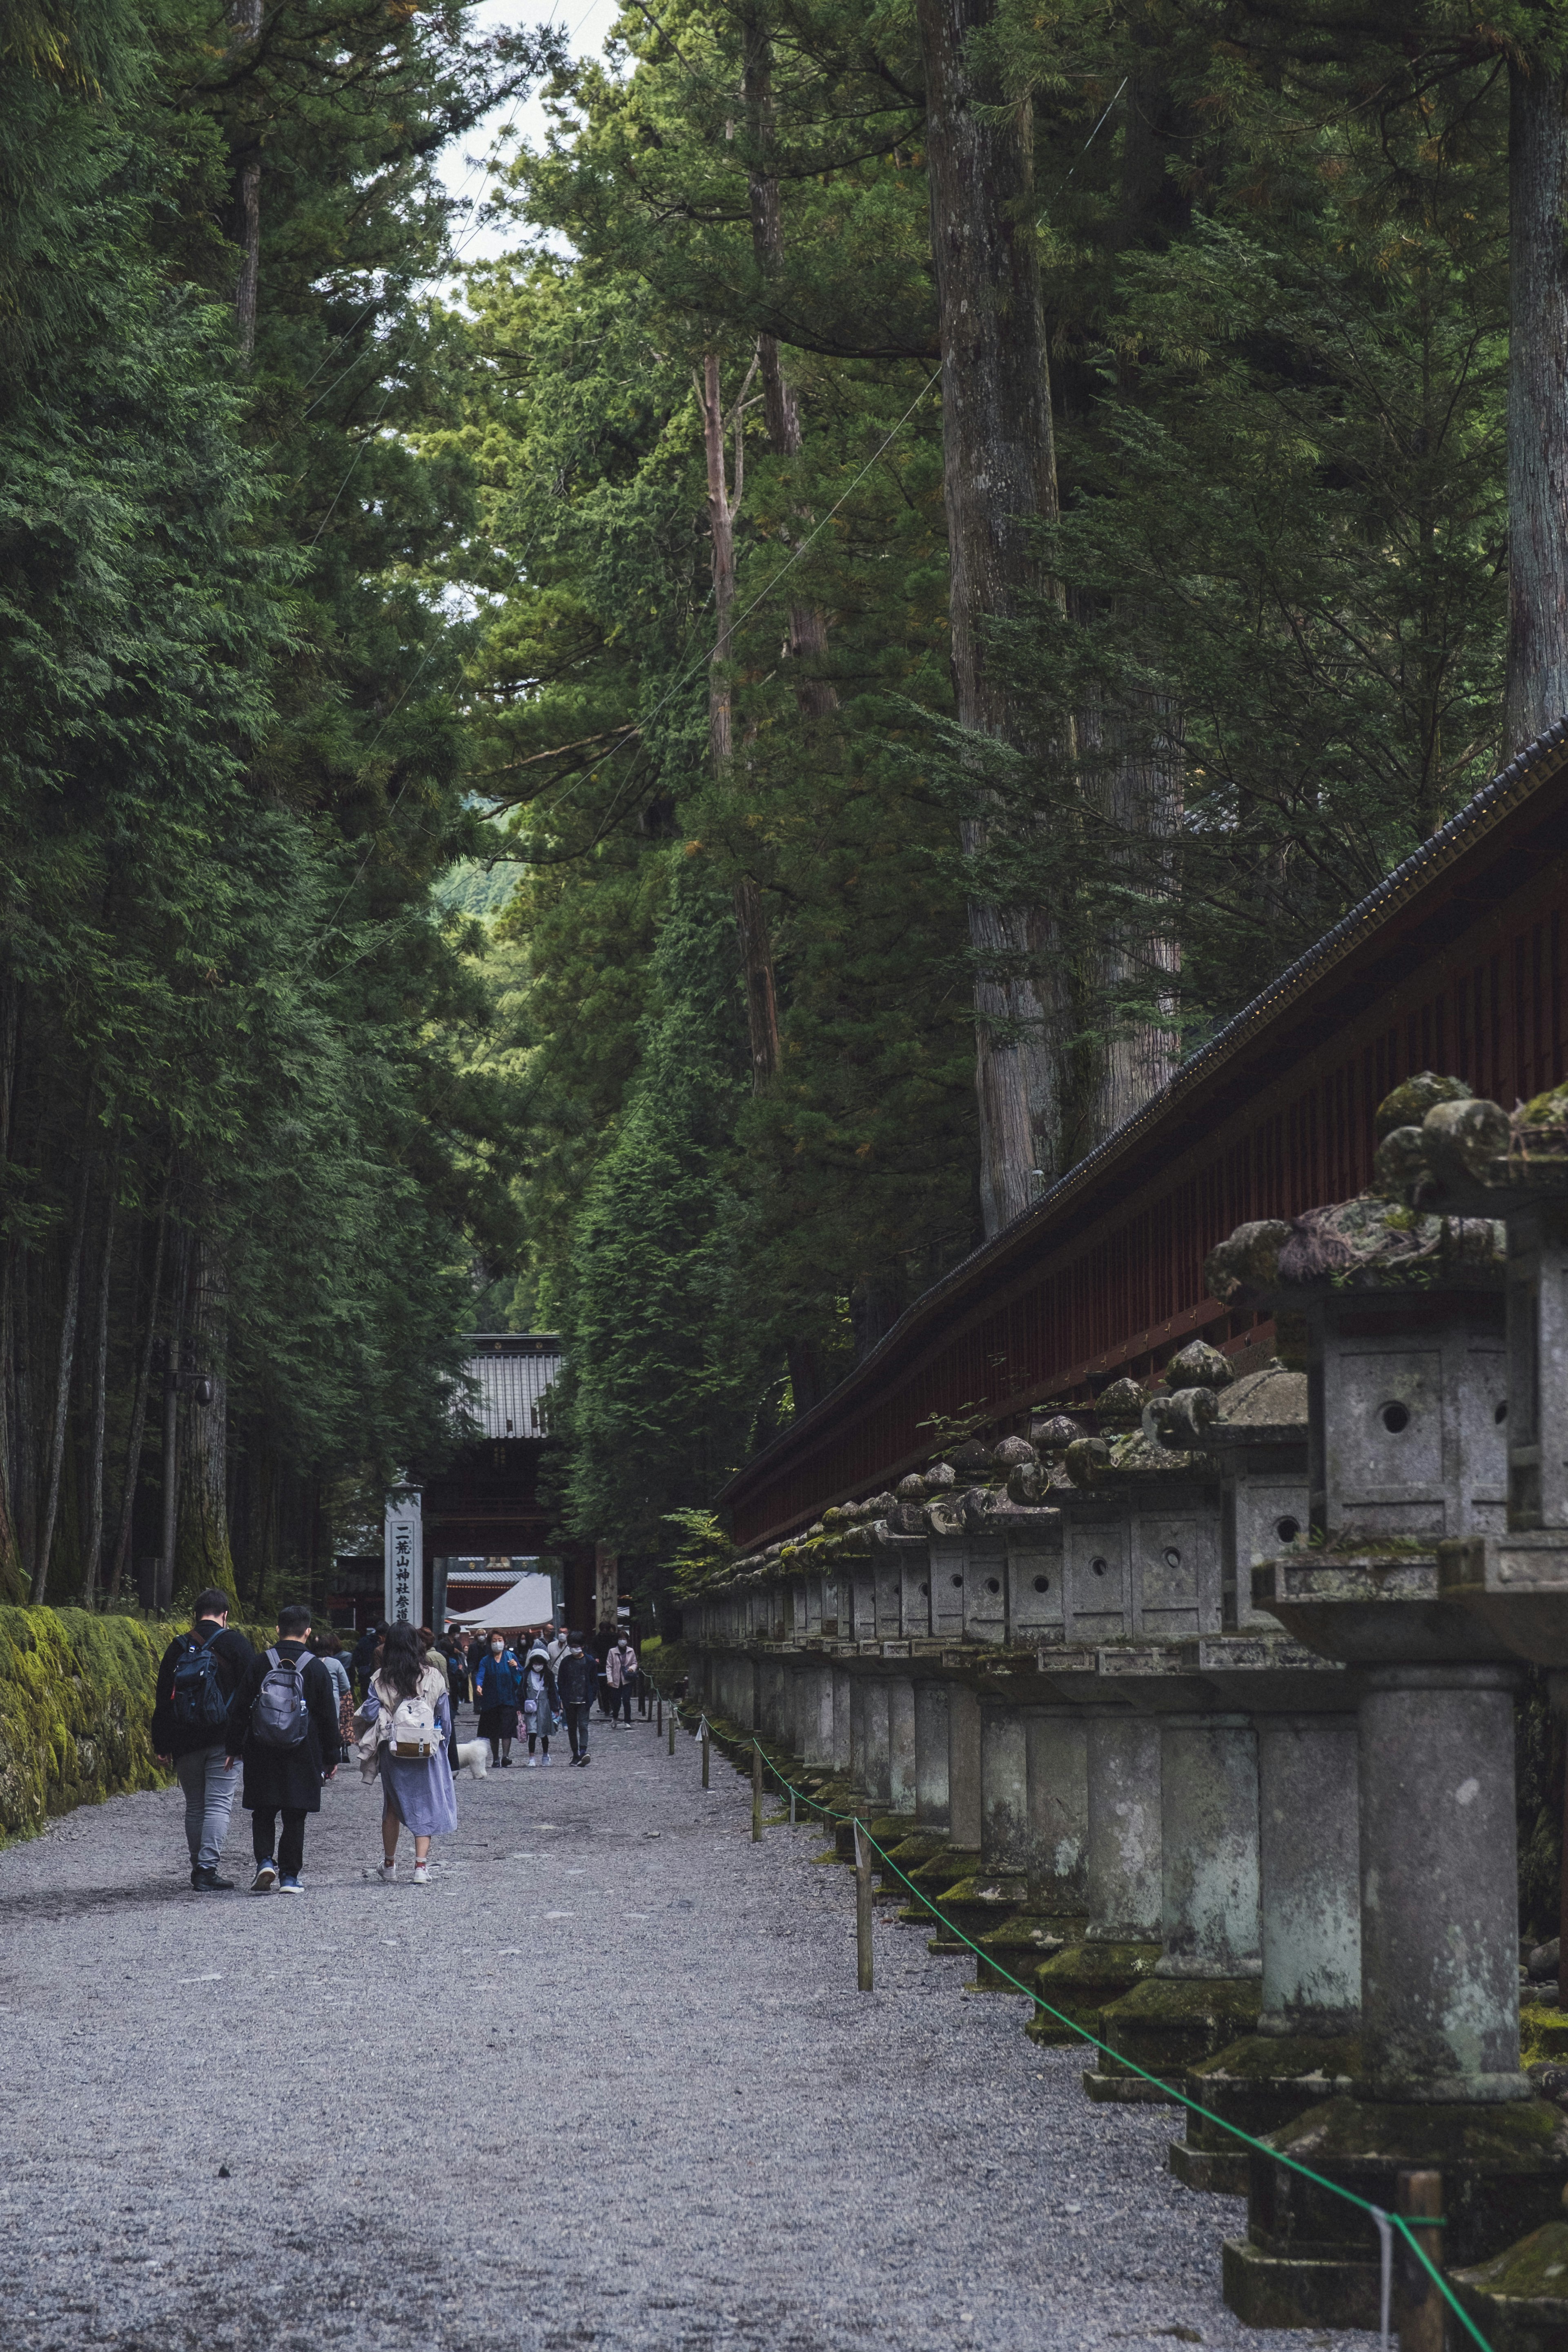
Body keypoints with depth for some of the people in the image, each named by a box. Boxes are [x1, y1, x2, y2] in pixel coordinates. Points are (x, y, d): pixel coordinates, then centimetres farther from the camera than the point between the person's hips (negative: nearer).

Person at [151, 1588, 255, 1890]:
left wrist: (161, 1745, 13)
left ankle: (198, 1869, 18)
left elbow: (162, 1699, 10)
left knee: (195, 1806, 14)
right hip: (224, 1740, -3)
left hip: (185, 1741, 3)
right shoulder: (236, 1644, -1)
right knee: (219, 1805, -4)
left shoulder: (178, 1647, 8)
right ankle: (208, 1870, -14)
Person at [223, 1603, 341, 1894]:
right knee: (294, 1818, 6)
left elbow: (240, 1710, 1)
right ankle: (289, 1877, 6)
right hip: (302, 1758, 0)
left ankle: (265, 1861, -6)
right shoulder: (316, 1669, -4)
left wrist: (234, 1748, 10)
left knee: (263, 1813, 13)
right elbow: (328, 1717, 1)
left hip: (262, 1756, 0)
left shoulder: (259, 1665, -2)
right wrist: (331, 1757, 9)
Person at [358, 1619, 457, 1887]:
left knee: (393, 1807, 15)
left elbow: (369, 1716, -8)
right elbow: (445, 1717, 1)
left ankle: (389, 1866, 23)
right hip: (428, 1752, -1)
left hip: (393, 1751, 1)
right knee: (425, 1805, 5)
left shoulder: (380, 1680, -6)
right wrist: (443, 1744, 13)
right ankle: (421, 1867, -4)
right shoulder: (433, 1677, -4)